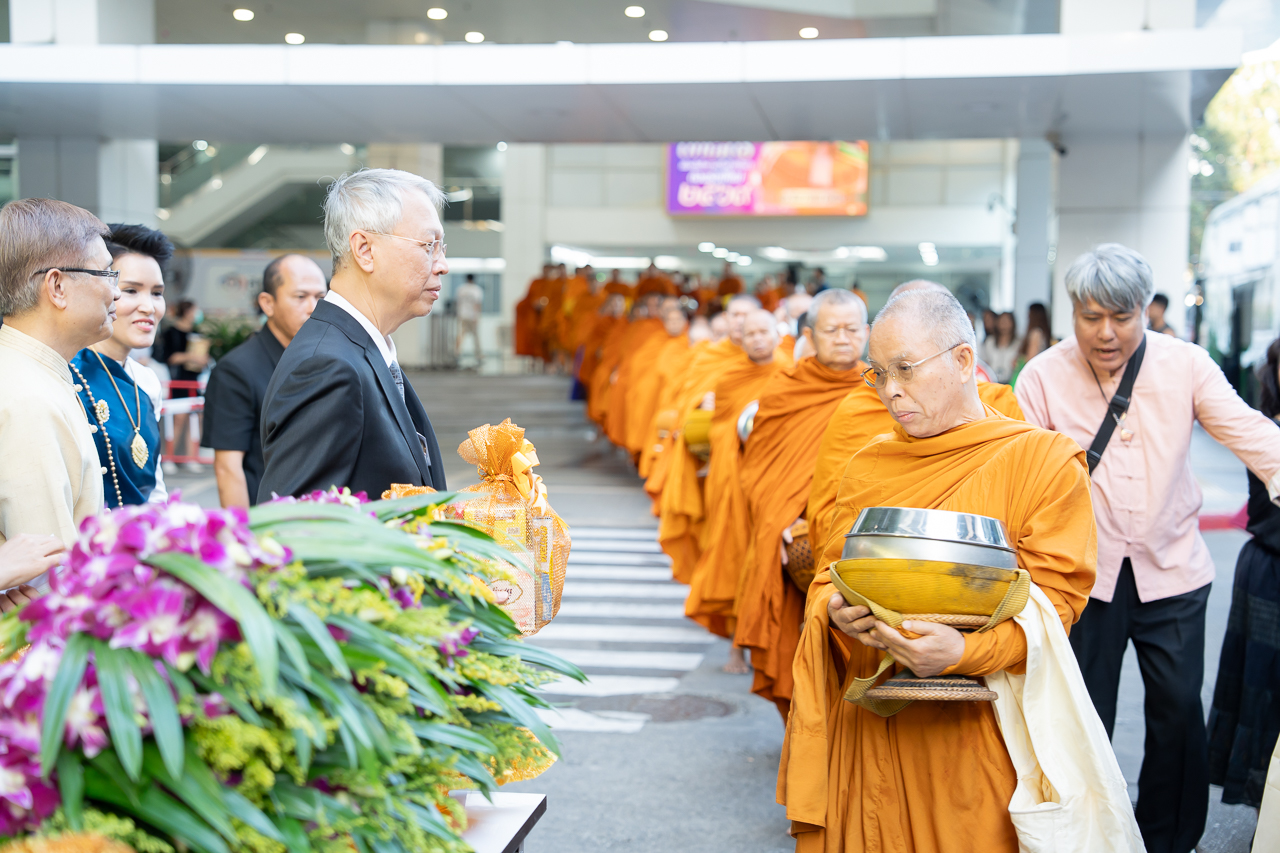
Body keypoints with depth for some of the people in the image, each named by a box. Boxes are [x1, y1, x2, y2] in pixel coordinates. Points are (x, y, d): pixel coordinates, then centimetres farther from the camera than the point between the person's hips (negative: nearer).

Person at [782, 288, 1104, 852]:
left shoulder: (1044, 460, -4)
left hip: (979, 728, -4)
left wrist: (966, 651, -25)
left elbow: (1052, 601, -9)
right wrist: (835, 611, -10)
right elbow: (829, 576, 14)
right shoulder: (868, 467, 11)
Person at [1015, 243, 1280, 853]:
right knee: (1085, 718, 6)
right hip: (1086, 573, -1)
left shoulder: (1184, 364, -5)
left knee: (1179, 710, 11)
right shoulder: (1044, 377, -7)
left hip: (1171, 569, 2)